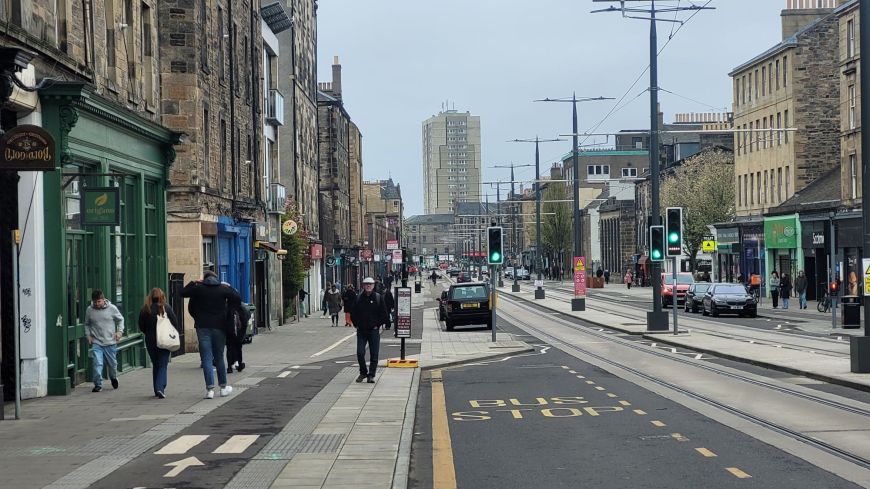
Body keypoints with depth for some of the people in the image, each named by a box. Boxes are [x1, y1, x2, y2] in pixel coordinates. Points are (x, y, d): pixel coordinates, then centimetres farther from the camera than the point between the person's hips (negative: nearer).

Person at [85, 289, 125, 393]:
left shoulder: (112, 308, -6)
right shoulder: (89, 310, -1)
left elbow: (120, 319, 8)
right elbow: (87, 324, 15)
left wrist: (120, 331, -6)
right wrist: (88, 335, 2)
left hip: (110, 342, 0)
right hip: (96, 343, 0)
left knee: (112, 363, 12)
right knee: (97, 363, -14)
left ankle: (114, 378, 41)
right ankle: (98, 385, -3)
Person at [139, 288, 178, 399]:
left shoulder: (145, 309, -4)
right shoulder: (166, 308, -9)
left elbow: (141, 327, 2)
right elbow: (175, 324, -6)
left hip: (150, 342, 2)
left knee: (155, 365, 16)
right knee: (163, 365, 1)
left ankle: (157, 389, 18)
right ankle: (160, 388, -16)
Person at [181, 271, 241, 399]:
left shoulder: (198, 288, -1)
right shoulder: (224, 289, 1)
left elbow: (183, 292, 8)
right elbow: (238, 298, 8)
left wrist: (193, 283, 21)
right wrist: (229, 288, 20)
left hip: (202, 327, -1)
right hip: (219, 327, 1)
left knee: (206, 359, -2)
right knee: (219, 358, 12)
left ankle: (210, 388, -10)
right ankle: (223, 387, 20)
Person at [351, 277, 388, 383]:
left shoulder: (378, 298, 0)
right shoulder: (358, 298, 5)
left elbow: (384, 314, 1)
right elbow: (353, 313, 12)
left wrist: (378, 325, -4)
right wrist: (356, 324, 3)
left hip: (374, 330, -1)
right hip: (361, 330, 1)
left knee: (374, 354, 1)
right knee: (360, 353, -3)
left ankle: (371, 375, 8)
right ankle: (363, 372, 15)